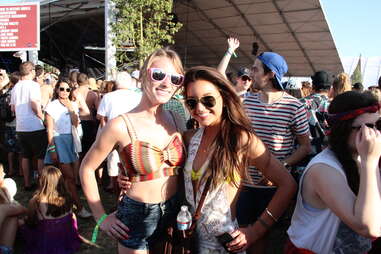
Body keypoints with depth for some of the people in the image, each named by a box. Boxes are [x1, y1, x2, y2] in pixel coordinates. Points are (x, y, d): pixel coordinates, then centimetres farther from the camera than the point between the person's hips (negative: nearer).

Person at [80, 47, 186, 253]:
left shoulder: (175, 121, -2)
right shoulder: (121, 125, -17)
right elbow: (87, 168, -6)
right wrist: (101, 218, -5)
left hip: (174, 213, 5)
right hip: (136, 217, -5)